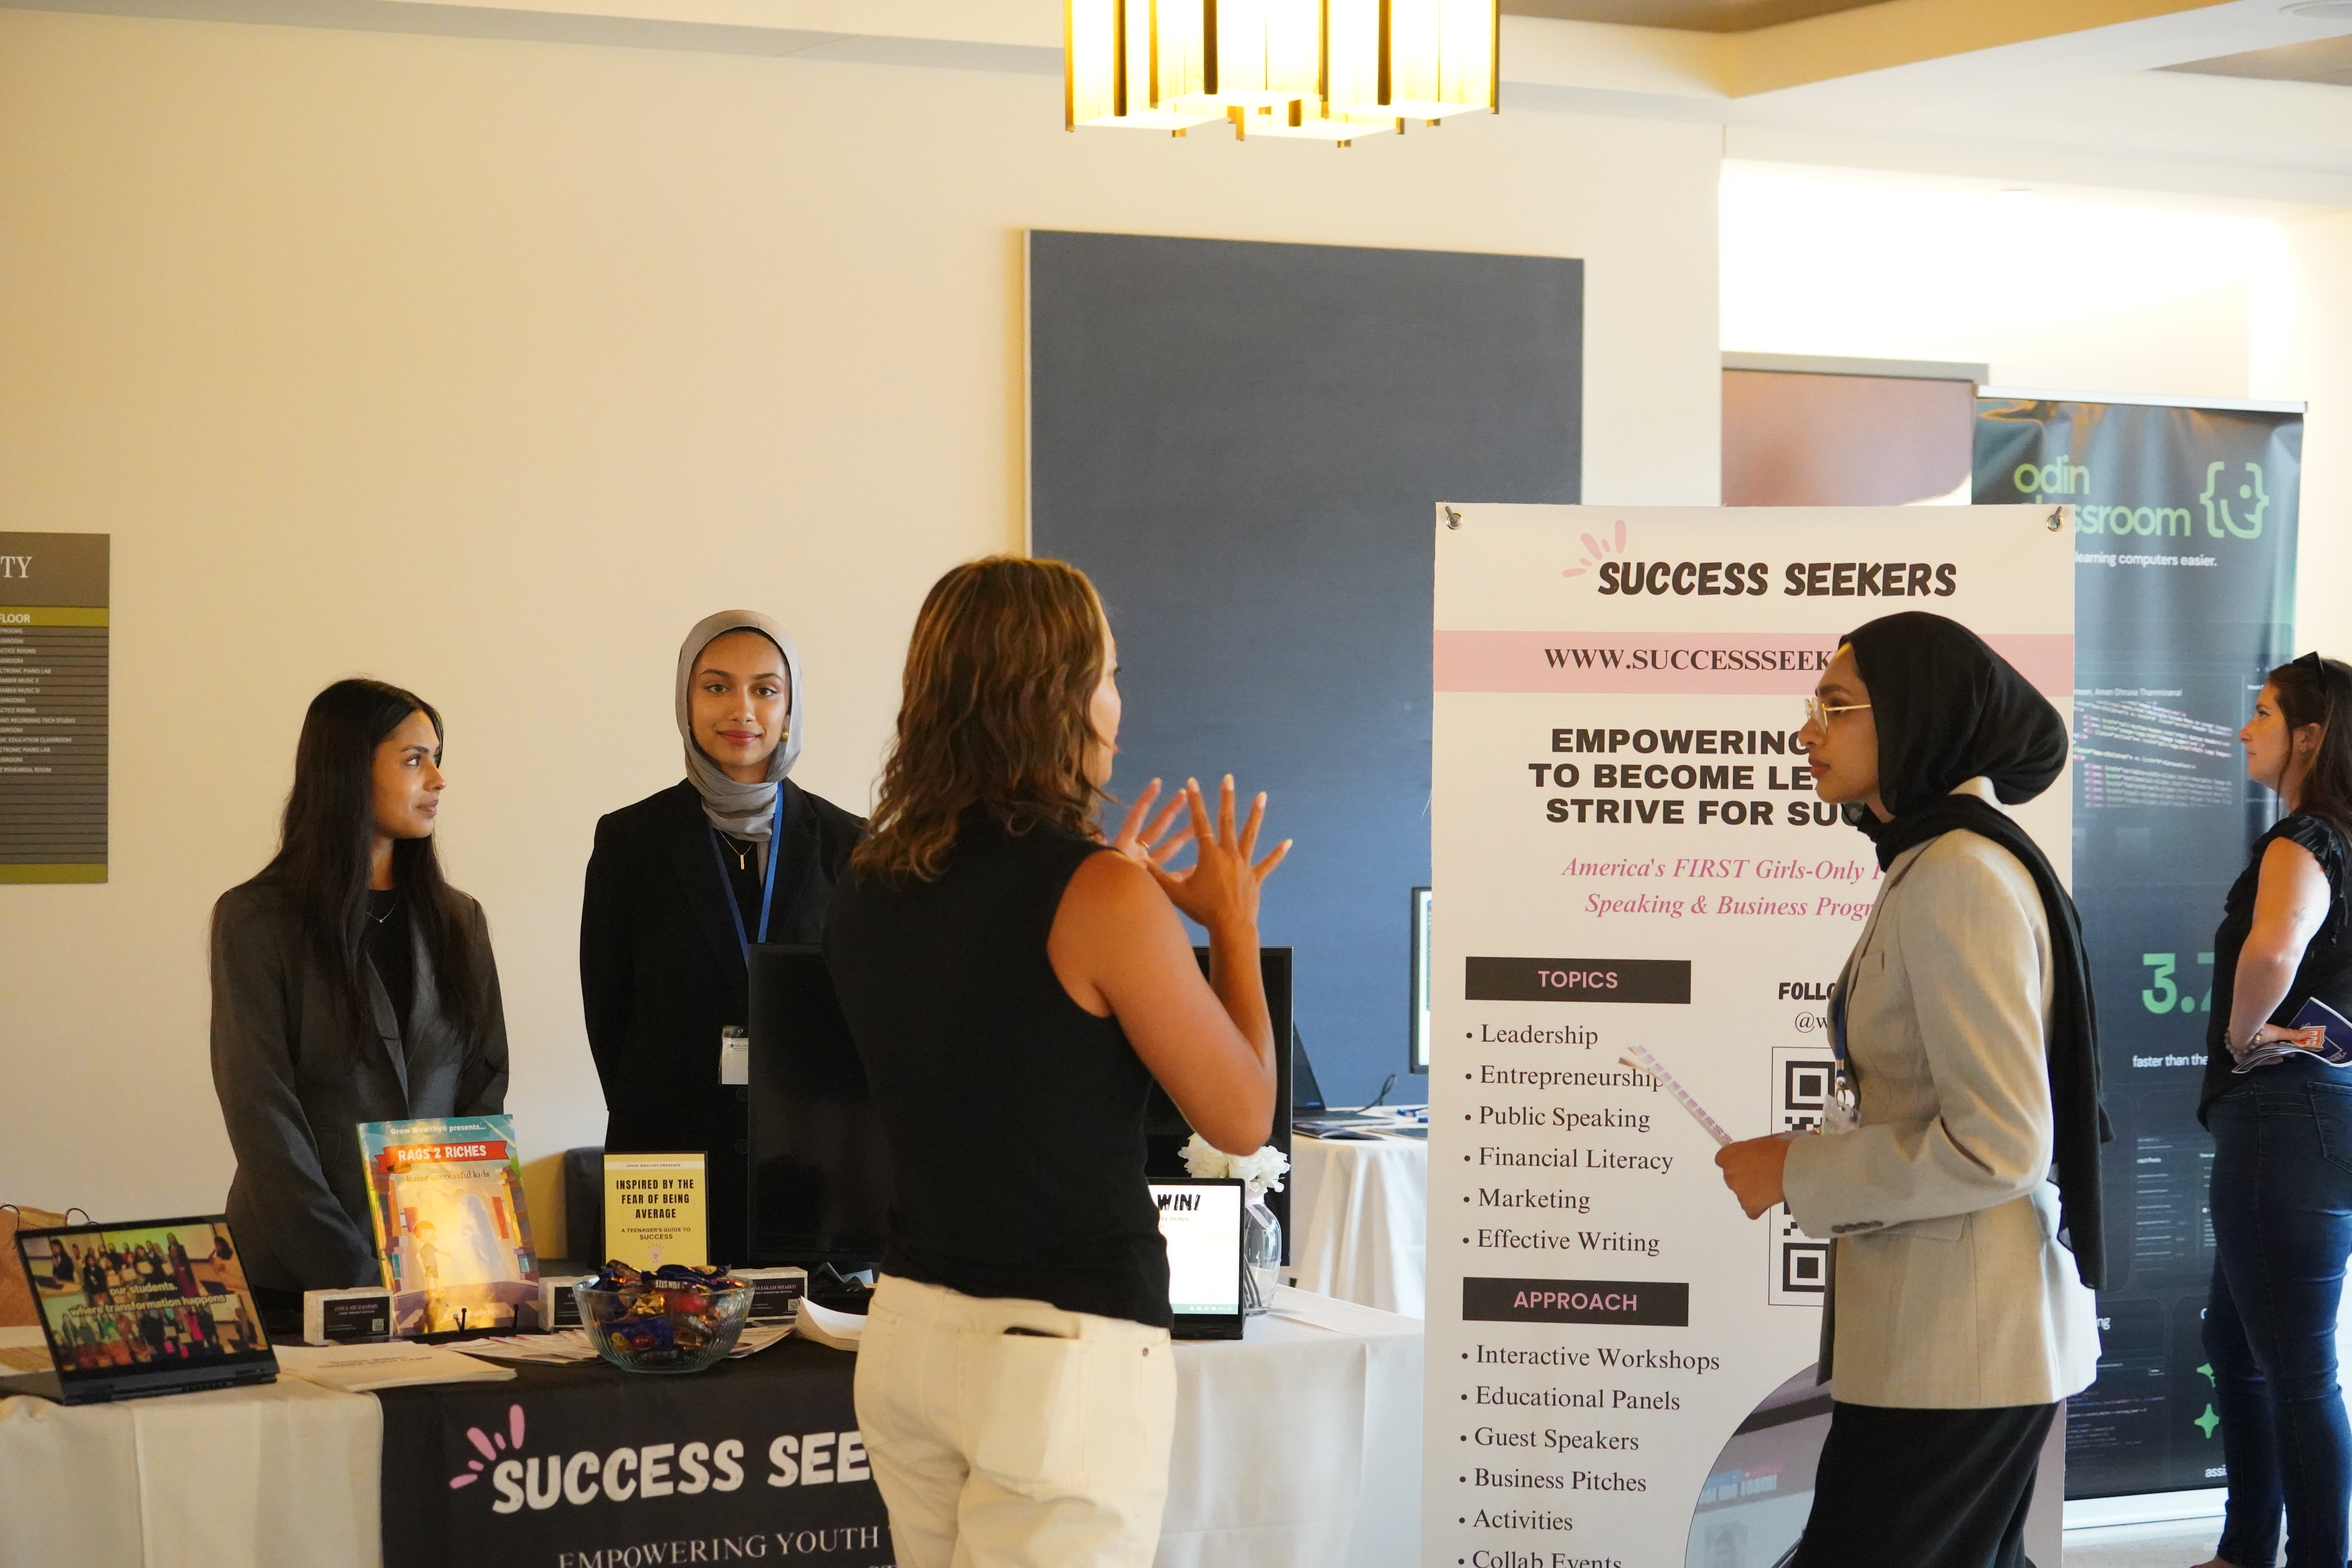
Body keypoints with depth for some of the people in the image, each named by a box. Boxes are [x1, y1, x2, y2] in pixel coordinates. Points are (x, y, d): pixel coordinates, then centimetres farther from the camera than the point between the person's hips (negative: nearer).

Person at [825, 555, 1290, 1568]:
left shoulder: (870, 892, 5)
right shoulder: (1099, 895, -16)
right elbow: (1242, 1120, -6)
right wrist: (1233, 925, 7)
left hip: (910, 1326, 7)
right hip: (1063, 1351, -7)